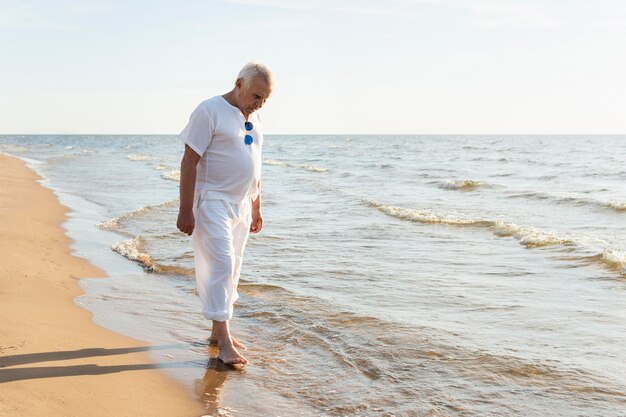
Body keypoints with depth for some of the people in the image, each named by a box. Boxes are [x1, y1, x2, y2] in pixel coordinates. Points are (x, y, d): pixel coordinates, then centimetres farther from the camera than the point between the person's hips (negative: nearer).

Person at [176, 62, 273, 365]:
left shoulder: (253, 118, 13)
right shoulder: (209, 111, -11)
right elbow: (189, 161, -14)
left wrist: (256, 208, 20)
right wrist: (185, 211, -19)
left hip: (240, 205, 8)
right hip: (212, 201, -8)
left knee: (231, 269, 11)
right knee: (220, 265, -12)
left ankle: (217, 332, 23)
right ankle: (224, 341, -8)